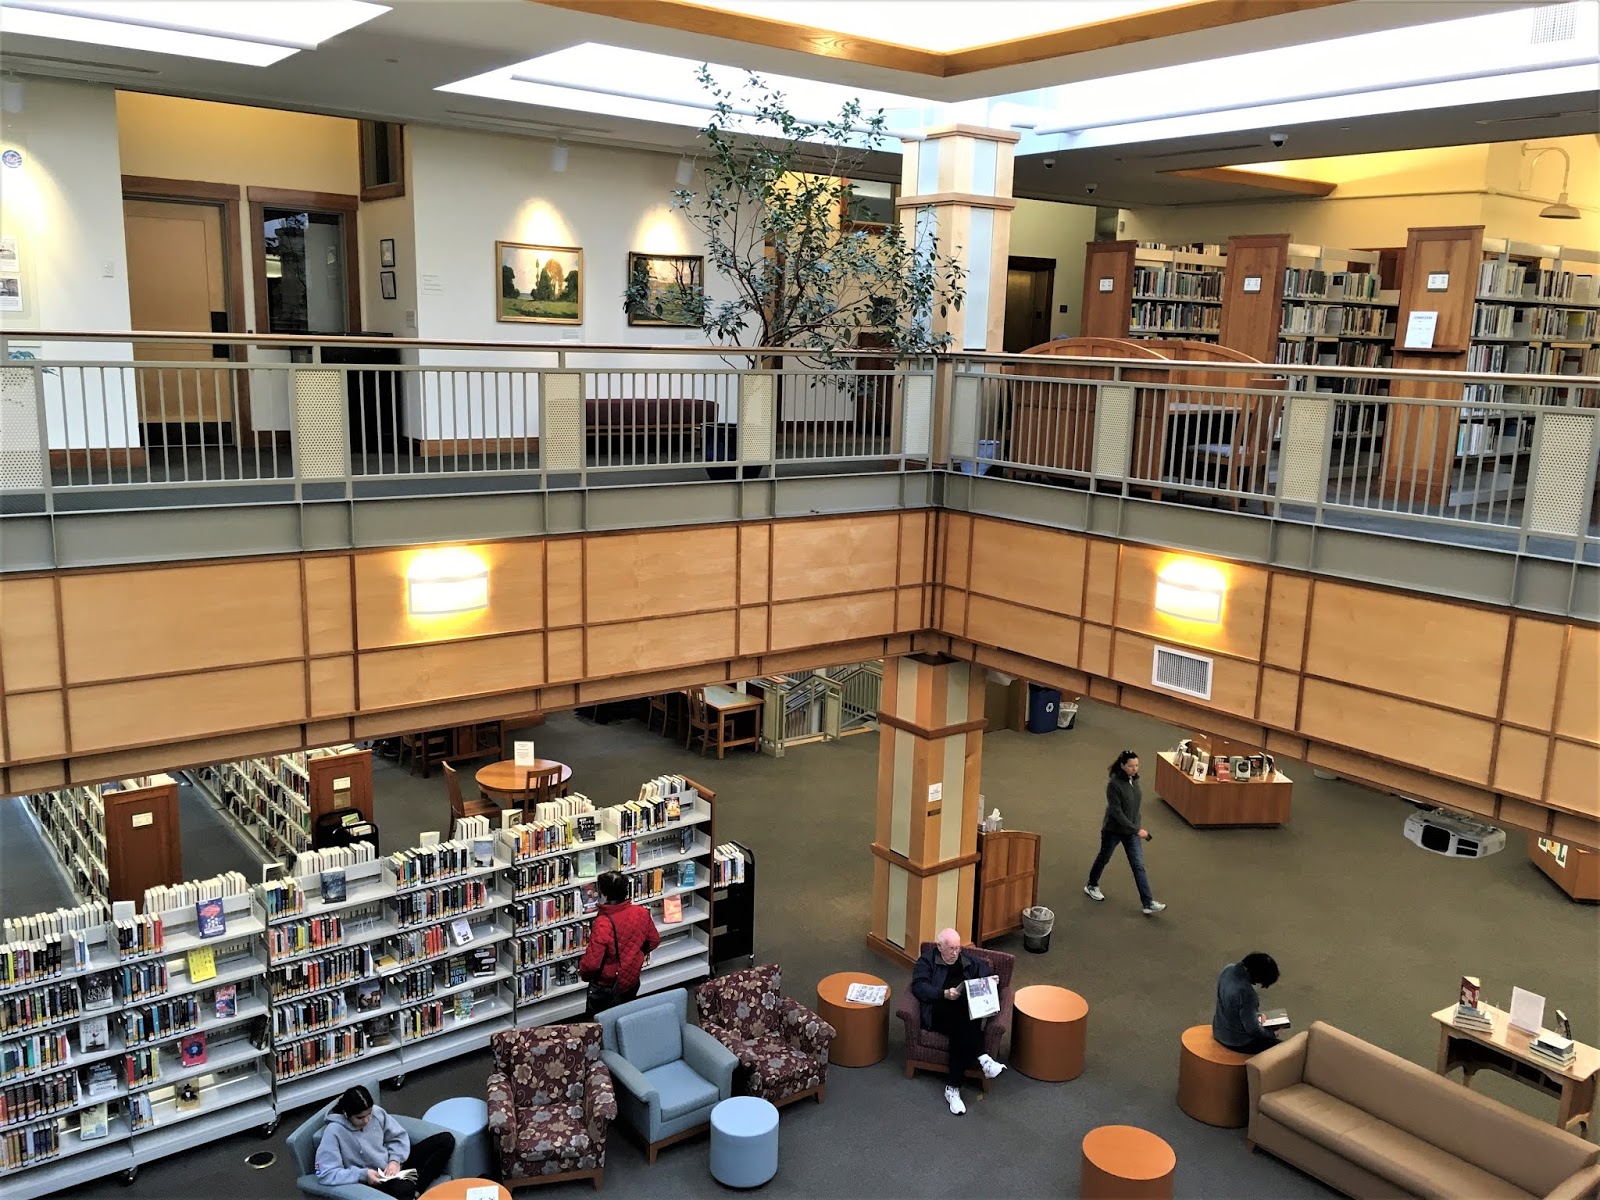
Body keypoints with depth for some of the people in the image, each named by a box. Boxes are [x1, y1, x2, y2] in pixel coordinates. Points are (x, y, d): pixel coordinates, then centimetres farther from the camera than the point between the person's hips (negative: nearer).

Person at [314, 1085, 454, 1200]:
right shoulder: (333, 1132, -20)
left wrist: (395, 1160, -12)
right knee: (404, 1188, -43)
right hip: (372, 1180, -7)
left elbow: (399, 1136, 7)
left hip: (394, 1165, 7)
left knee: (446, 1140, -8)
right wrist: (363, 1175, -27)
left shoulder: (376, 1112, -5)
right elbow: (325, 1175, -25)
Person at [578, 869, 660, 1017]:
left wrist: (583, 974, -7)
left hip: (606, 989, -5)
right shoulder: (641, 912, -14)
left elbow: (592, 963, -29)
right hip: (632, 982, 5)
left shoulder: (603, 924, -32)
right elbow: (654, 940, 2)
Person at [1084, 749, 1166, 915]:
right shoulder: (1114, 784, -24)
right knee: (1104, 858, 17)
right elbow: (1116, 811, -26)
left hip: (1132, 830, 5)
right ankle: (1091, 886, 40)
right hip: (1113, 830, -5)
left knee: (1138, 866, 0)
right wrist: (1137, 830, -28)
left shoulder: (1134, 780, -3)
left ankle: (1149, 904, -2)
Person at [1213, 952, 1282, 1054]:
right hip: (1237, 1043, -8)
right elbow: (1252, 1029, -23)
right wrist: (1271, 1034, -5)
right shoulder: (1247, 993, -35)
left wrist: (1256, 1014, 8)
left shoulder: (1228, 969, -11)